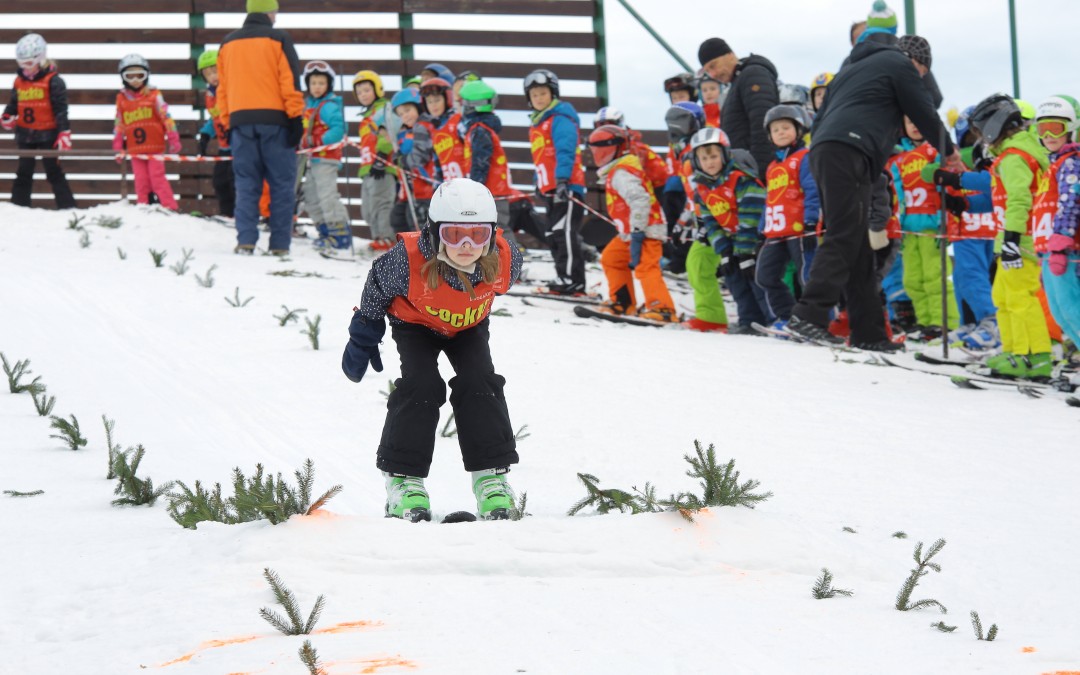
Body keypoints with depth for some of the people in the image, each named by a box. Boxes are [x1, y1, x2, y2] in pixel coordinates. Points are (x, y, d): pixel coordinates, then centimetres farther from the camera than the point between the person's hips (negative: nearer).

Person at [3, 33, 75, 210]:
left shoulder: (52, 81, -11)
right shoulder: (19, 81, 7)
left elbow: (60, 109, -13)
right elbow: (14, 103, 18)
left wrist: (64, 132, -17)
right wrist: (7, 117, 1)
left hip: (47, 135, -5)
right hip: (25, 134, 5)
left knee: (53, 171, -2)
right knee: (23, 172, 10)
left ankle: (67, 206, 4)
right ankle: (18, 205, 15)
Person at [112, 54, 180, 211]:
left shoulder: (154, 96, -2)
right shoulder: (122, 99, 9)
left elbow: (166, 117, -2)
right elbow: (119, 125, 15)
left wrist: (173, 140, -4)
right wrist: (117, 147, 15)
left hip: (155, 146, -3)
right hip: (135, 149, 3)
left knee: (157, 179, -6)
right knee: (141, 182, 3)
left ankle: (170, 208, -2)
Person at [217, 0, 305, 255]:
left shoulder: (228, 43, 14)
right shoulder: (278, 40, -1)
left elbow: (222, 87, 16)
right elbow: (290, 81, -6)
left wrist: (227, 123, 20)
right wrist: (296, 119, -5)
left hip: (240, 121, 4)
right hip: (274, 120, -4)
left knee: (246, 185, 5)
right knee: (281, 184, 1)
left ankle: (245, 240, -7)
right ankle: (279, 244, -3)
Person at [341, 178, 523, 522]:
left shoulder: (504, 260, -34)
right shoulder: (408, 260, -41)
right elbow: (377, 283, -16)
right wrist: (363, 336, -3)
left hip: (468, 326, 2)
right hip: (415, 325, -2)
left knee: (479, 383, -14)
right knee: (421, 385, -20)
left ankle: (491, 474, -4)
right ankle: (403, 476, -10)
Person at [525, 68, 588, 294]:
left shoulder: (560, 118, -9)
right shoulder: (537, 123, 20)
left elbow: (565, 151, -20)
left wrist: (562, 179, -29)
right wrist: (540, 184, 27)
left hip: (567, 187, -10)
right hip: (550, 188, 10)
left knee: (564, 233, -13)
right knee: (554, 235, 12)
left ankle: (572, 281, -13)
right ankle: (565, 279, 18)